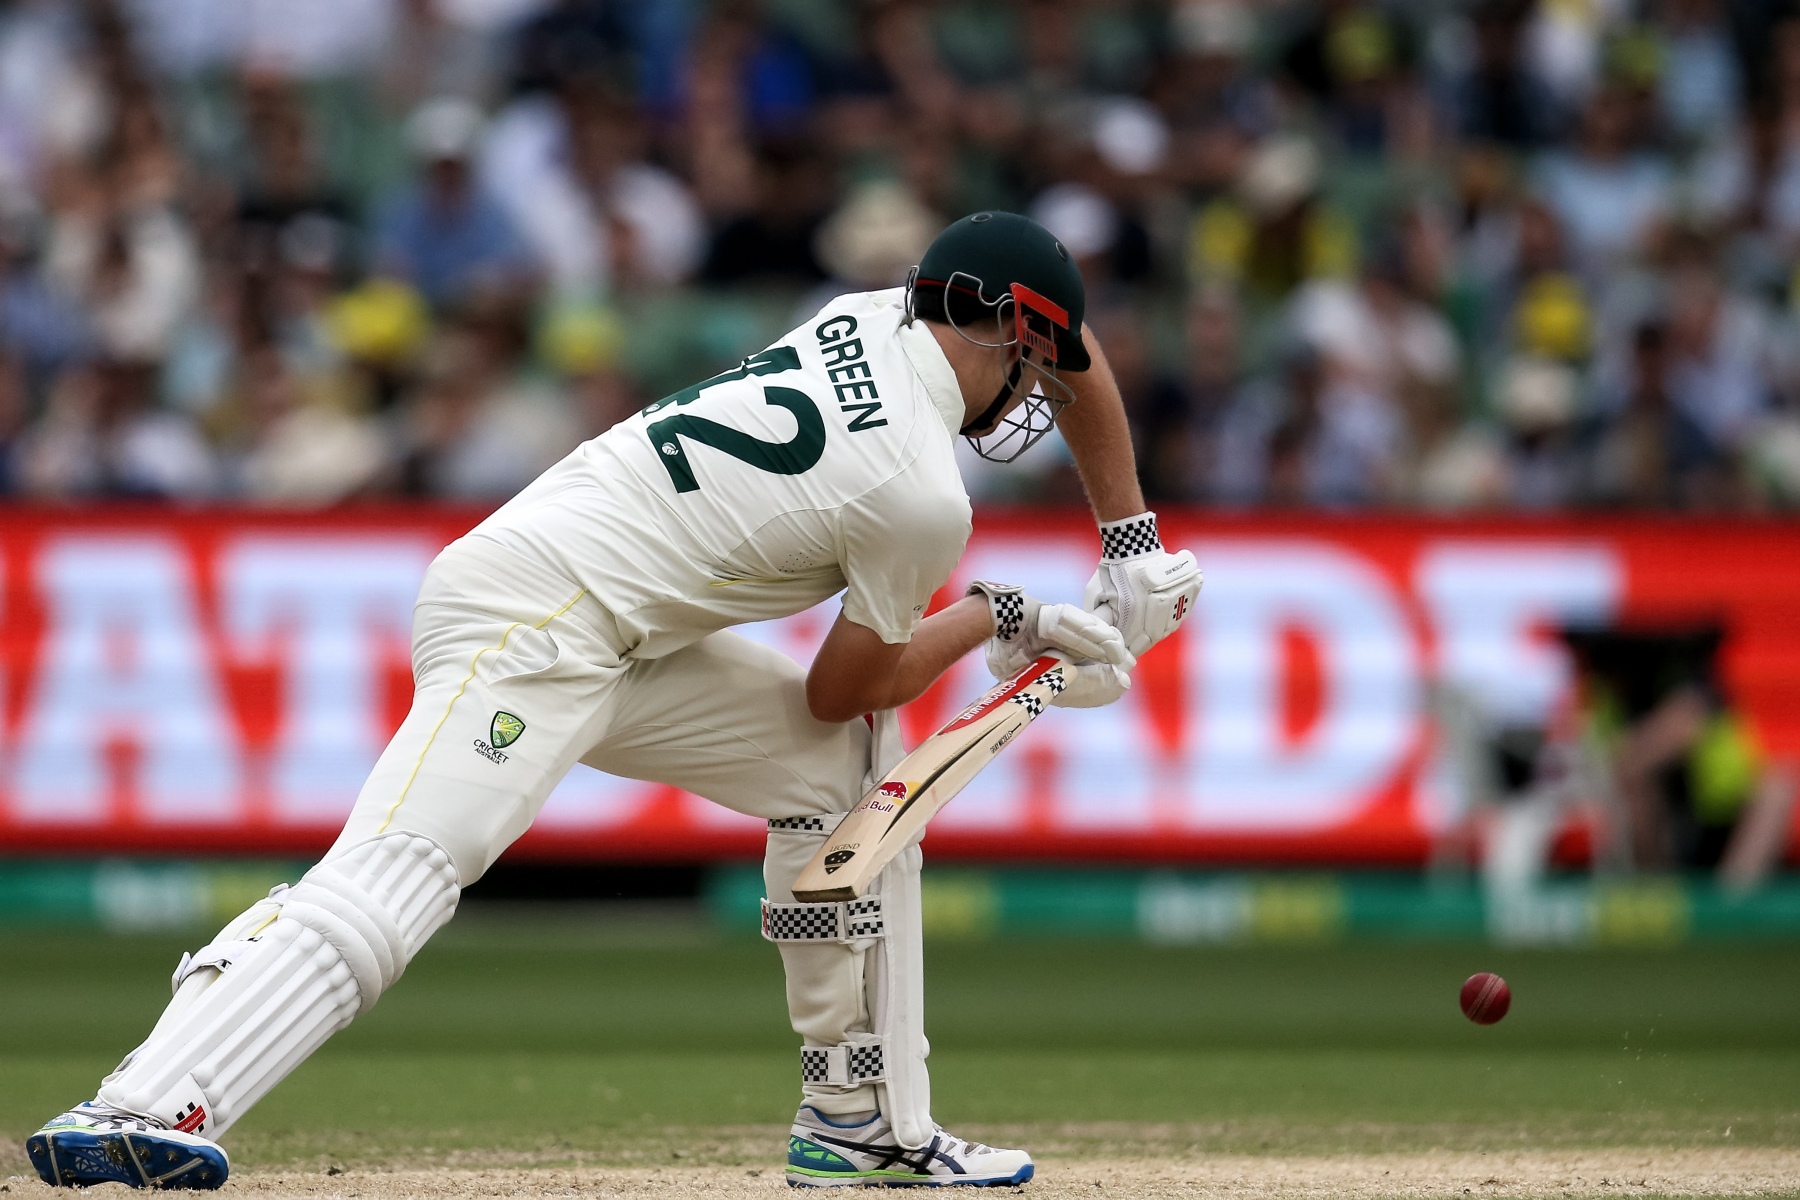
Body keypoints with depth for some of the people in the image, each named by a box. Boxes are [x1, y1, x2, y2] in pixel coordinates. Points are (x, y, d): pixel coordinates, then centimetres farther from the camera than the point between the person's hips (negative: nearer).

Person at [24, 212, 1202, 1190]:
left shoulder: (874, 316, 12)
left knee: (848, 765, 16)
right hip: (530, 620, -10)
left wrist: (1133, 548, 29)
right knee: (397, 872, -28)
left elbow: (1077, 353, 31)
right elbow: (842, 688, 2)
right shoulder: (923, 500, -13)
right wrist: (1000, 621, 14)